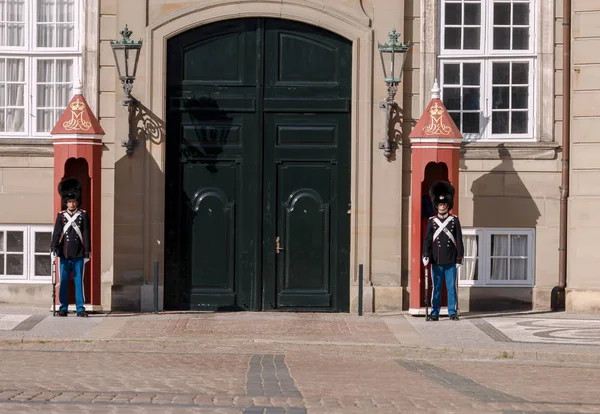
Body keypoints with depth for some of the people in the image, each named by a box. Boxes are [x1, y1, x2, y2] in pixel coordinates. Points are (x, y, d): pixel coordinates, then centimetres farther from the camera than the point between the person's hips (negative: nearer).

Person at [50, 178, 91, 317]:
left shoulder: (83, 215, 4)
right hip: (64, 255, 1)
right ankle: (63, 308, 11)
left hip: (79, 256, -1)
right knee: (63, 282, 4)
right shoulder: (61, 216, 5)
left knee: (79, 282, 1)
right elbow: (56, 233, -2)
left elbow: (86, 235, 2)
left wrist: (87, 252, -2)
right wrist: (53, 249, -13)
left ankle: (80, 308, 4)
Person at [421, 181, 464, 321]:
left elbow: (459, 241, 4)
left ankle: (453, 312, 7)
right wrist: (425, 255, -11)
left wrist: (459, 258, -1)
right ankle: (435, 313, 9)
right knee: (436, 287, 4)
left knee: (452, 287, 1)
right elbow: (427, 240, 2)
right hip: (436, 261, 1)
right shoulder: (431, 221, 5)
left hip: (451, 261, 0)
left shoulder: (454, 220, 4)